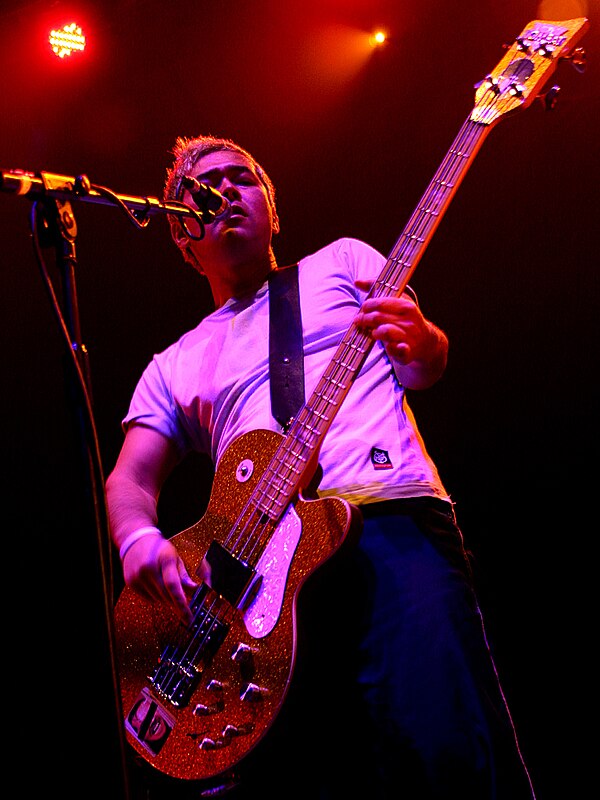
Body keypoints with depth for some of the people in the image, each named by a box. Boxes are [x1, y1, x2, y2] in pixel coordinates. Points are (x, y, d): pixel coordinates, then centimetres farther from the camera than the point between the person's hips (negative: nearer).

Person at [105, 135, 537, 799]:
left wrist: (418, 341, -9)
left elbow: (421, 370, 17)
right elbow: (129, 478, 18)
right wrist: (139, 539, -6)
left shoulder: (342, 261, 24)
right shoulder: (175, 365, 26)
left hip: (392, 518, -2)